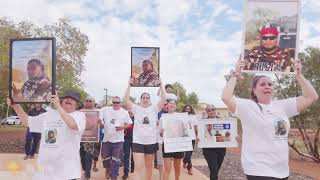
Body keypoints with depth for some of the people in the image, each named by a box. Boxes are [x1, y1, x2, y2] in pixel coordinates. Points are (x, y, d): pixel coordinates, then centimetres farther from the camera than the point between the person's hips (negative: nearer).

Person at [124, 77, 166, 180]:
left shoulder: (154, 109, 3)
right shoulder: (136, 108, 1)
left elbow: (163, 98, -6)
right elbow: (126, 99, -8)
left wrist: (161, 84, -8)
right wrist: (129, 85, -11)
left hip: (151, 141, 2)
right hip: (138, 141, -1)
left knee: (149, 166, 17)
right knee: (138, 167, -6)